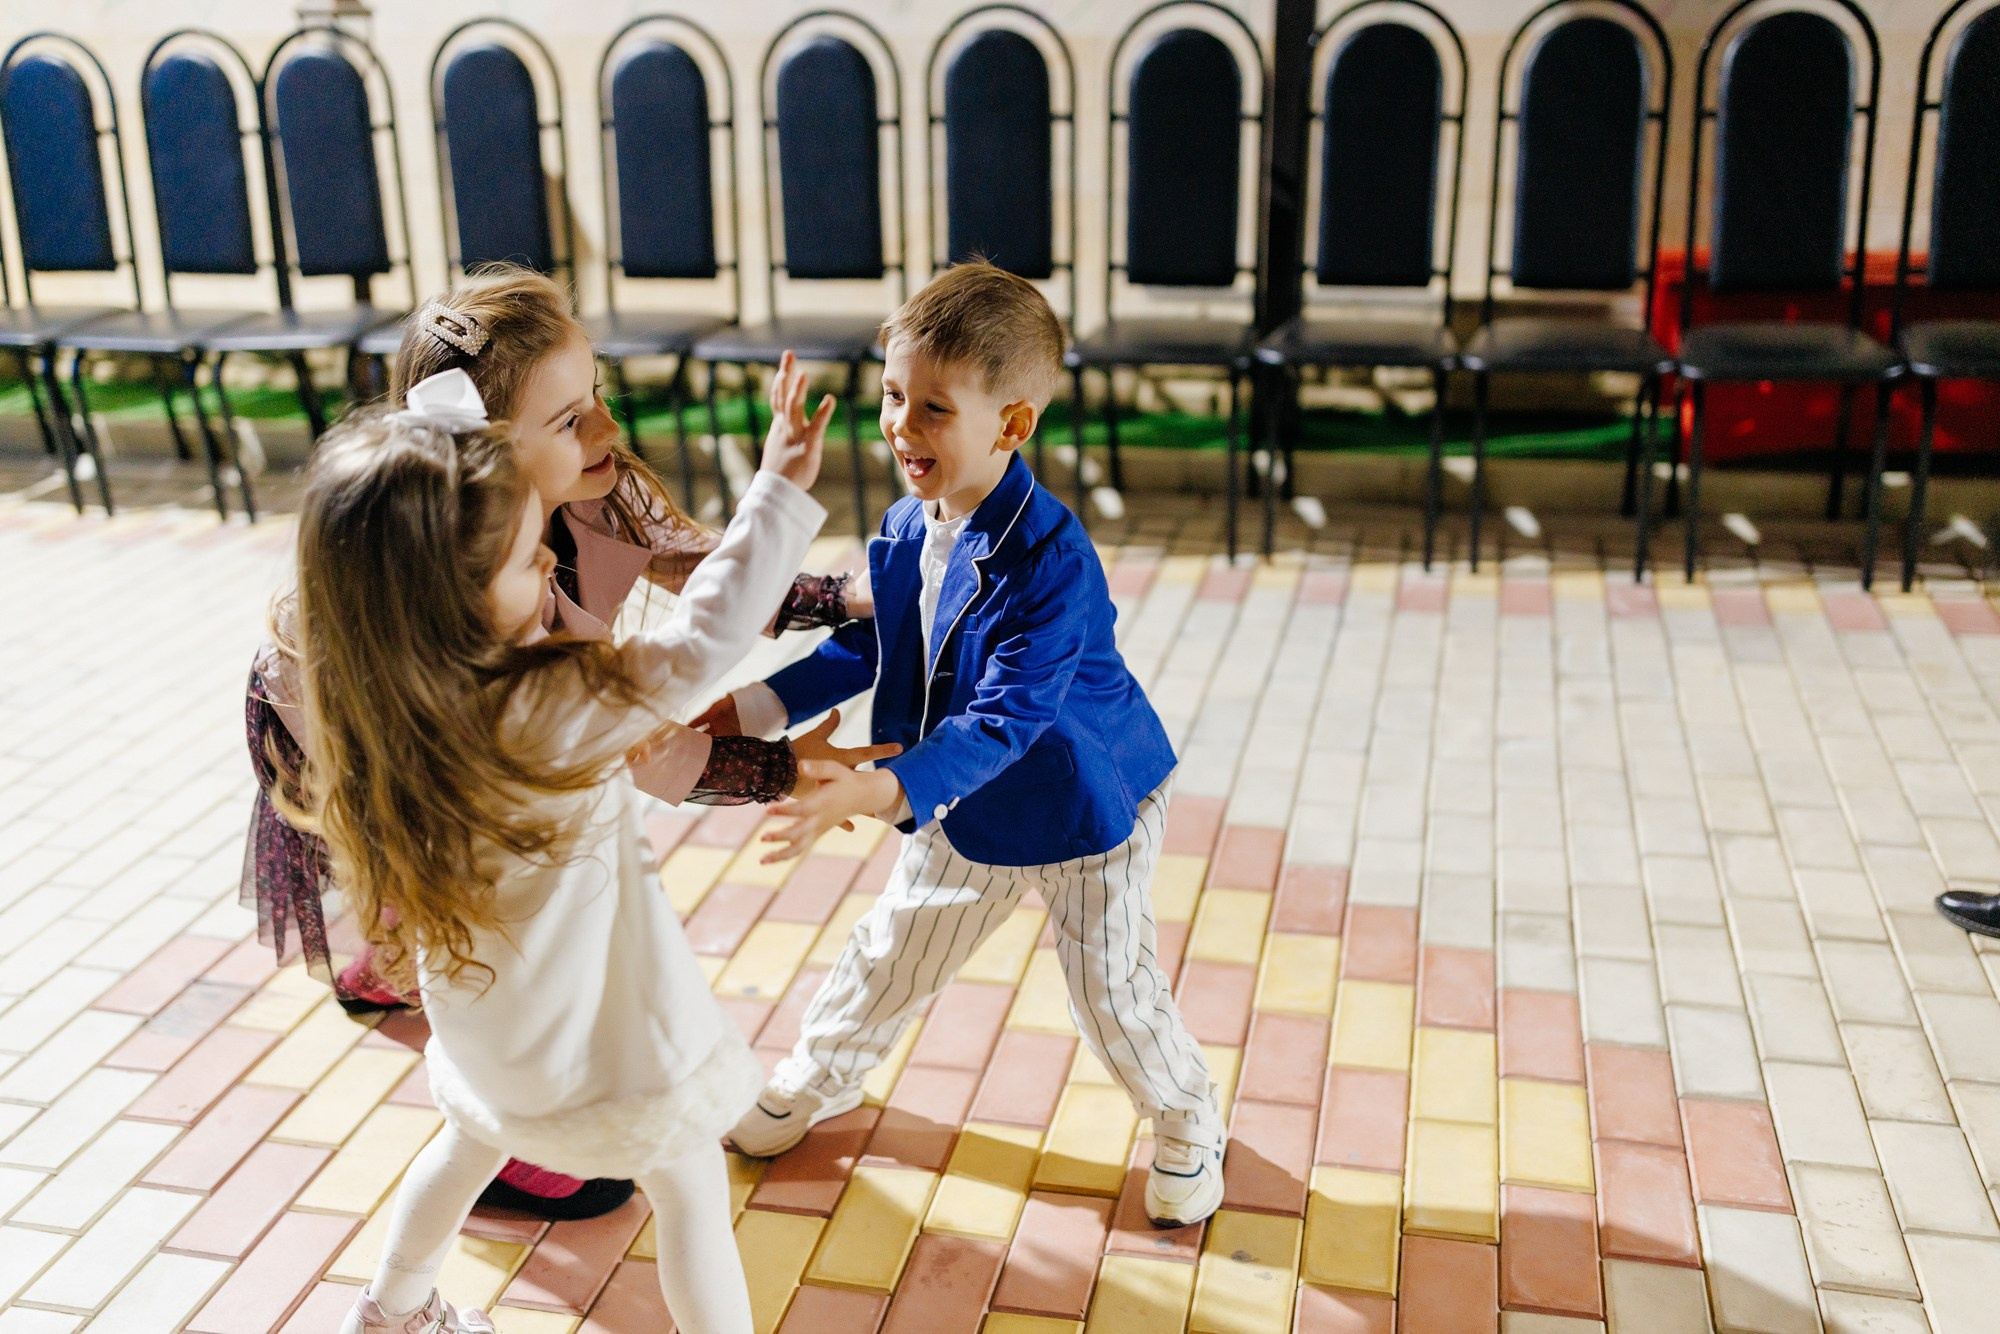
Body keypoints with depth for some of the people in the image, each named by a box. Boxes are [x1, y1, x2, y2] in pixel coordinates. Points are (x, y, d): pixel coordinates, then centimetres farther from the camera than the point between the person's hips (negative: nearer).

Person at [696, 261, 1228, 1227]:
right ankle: (819, 1079, 47)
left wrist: (881, 791, -49)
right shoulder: (905, 529, -10)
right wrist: (755, 706, 1)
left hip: (1084, 808, -6)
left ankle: (1186, 1122, 36)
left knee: (1112, 994, 7)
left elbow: (1004, 719, -38)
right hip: (964, 806, 6)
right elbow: (869, 647, 7)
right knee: (892, 951, 21)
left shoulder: (1050, 560, -34)